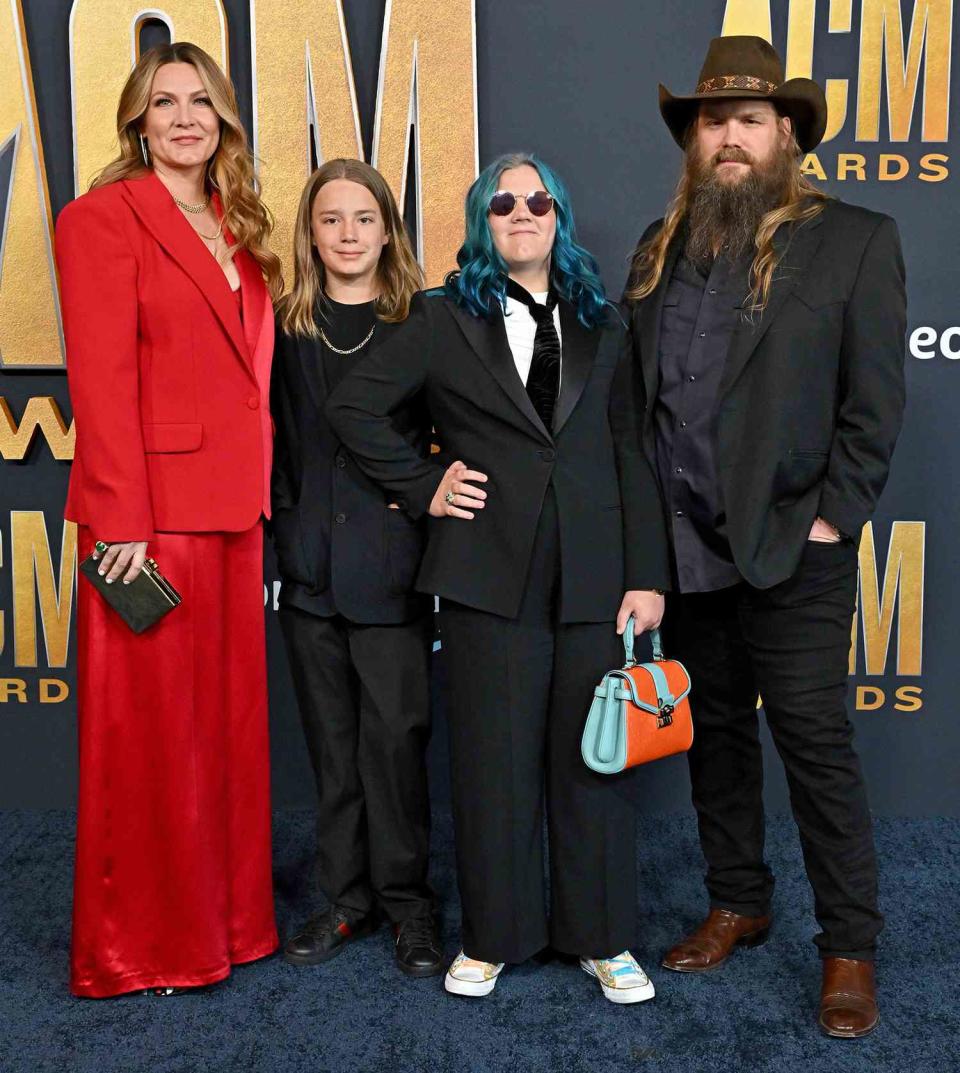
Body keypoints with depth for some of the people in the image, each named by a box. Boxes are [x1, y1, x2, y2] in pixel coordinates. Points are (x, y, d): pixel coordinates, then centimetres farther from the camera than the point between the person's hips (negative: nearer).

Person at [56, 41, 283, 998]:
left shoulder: (238, 230, 19)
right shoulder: (102, 218, -3)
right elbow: (100, 381, -11)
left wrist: (263, 491, 9)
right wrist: (122, 522, -17)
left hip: (235, 507, 7)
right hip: (152, 513, -7)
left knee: (228, 719, 13)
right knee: (148, 732, 2)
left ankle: (225, 917, 28)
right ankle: (138, 947, 19)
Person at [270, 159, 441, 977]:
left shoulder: (421, 324, 2)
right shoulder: (285, 328, 11)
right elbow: (277, 441, 12)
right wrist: (282, 527, 4)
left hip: (392, 565, -3)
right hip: (309, 563, 4)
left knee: (395, 732, -2)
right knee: (332, 736, 10)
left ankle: (407, 899, 14)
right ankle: (349, 896, 23)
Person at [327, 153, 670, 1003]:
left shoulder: (601, 326, 13)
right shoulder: (448, 319, 7)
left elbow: (630, 454, 8)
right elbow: (353, 405, 5)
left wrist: (646, 575, 1)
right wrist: (424, 487, -1)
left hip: (592, 573, 2)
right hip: (491, 570, -1)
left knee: (590, 756, 7)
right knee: (494, 757, 7)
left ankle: (601, 936, 24)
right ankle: (494, 936, 24)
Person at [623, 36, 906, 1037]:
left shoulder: (854, 239, -2)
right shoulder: (660, 246, 12)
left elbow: (875, 401, -5)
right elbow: (633, 389, 12)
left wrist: (832, 518, -11)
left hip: (790, 553, -4)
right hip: (683, 552, 5)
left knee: (816, 747, 1)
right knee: (714, 736, 15)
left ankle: (849, 946, 17)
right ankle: (737, 904, 33)